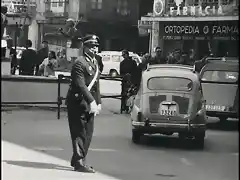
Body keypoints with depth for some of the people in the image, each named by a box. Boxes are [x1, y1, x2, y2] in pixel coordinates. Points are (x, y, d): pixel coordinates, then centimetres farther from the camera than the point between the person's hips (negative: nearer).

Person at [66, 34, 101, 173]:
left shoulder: (95, 62, 15)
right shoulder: (80, 63, -14)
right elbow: (81, 85, -22)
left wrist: (98, 102, 13)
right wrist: (91, 101, -27)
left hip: (89, 104, 9)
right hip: (78, 103, -9)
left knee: (88, 134, 11)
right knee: (79, 133, -5)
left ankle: (77, 160, 21)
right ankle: (79, 163, -1)